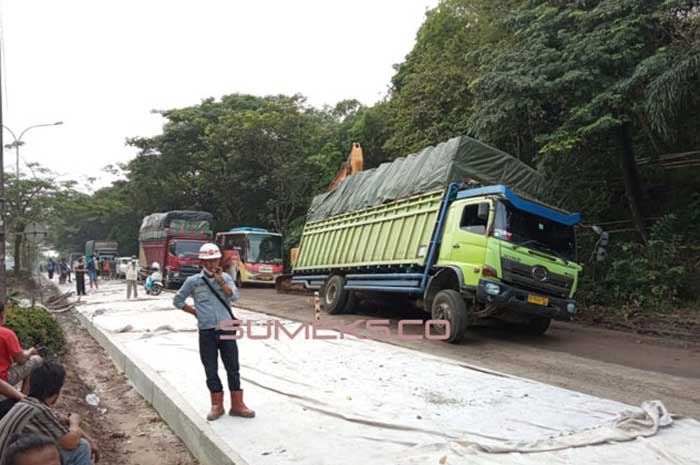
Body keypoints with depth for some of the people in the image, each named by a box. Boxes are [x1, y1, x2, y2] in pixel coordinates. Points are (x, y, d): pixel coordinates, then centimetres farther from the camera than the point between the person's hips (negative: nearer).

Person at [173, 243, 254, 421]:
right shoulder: (193, 281, 1)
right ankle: (217, 406, 21)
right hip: (207, 332, -1)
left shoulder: (225, 277, 4)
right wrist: (195, 312, 5)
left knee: (233, 368, 5)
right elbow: (177, 300, 10)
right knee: (211, 371, 7)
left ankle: (237, 405, 14)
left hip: (227, 330, 1)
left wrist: (220, 280, -16)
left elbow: (234, 296, -10)